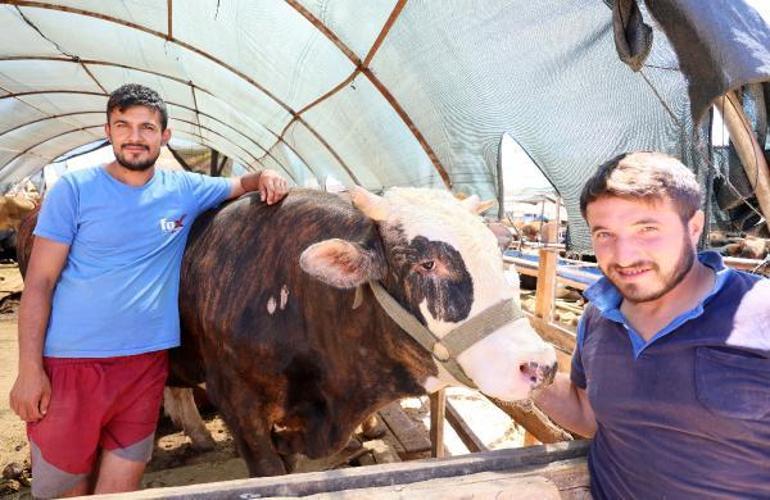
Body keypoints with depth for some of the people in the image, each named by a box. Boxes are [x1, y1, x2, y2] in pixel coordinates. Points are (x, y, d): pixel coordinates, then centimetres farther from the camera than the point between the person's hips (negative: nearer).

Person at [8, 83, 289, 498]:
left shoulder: (184, 190, 4)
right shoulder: (74, 190, -3)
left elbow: (240, 184, 21)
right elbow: (39, 282, -3)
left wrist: (266, 177, -3)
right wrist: (29, 369, -8)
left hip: (147, 361, 2)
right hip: (69, 362, -2)